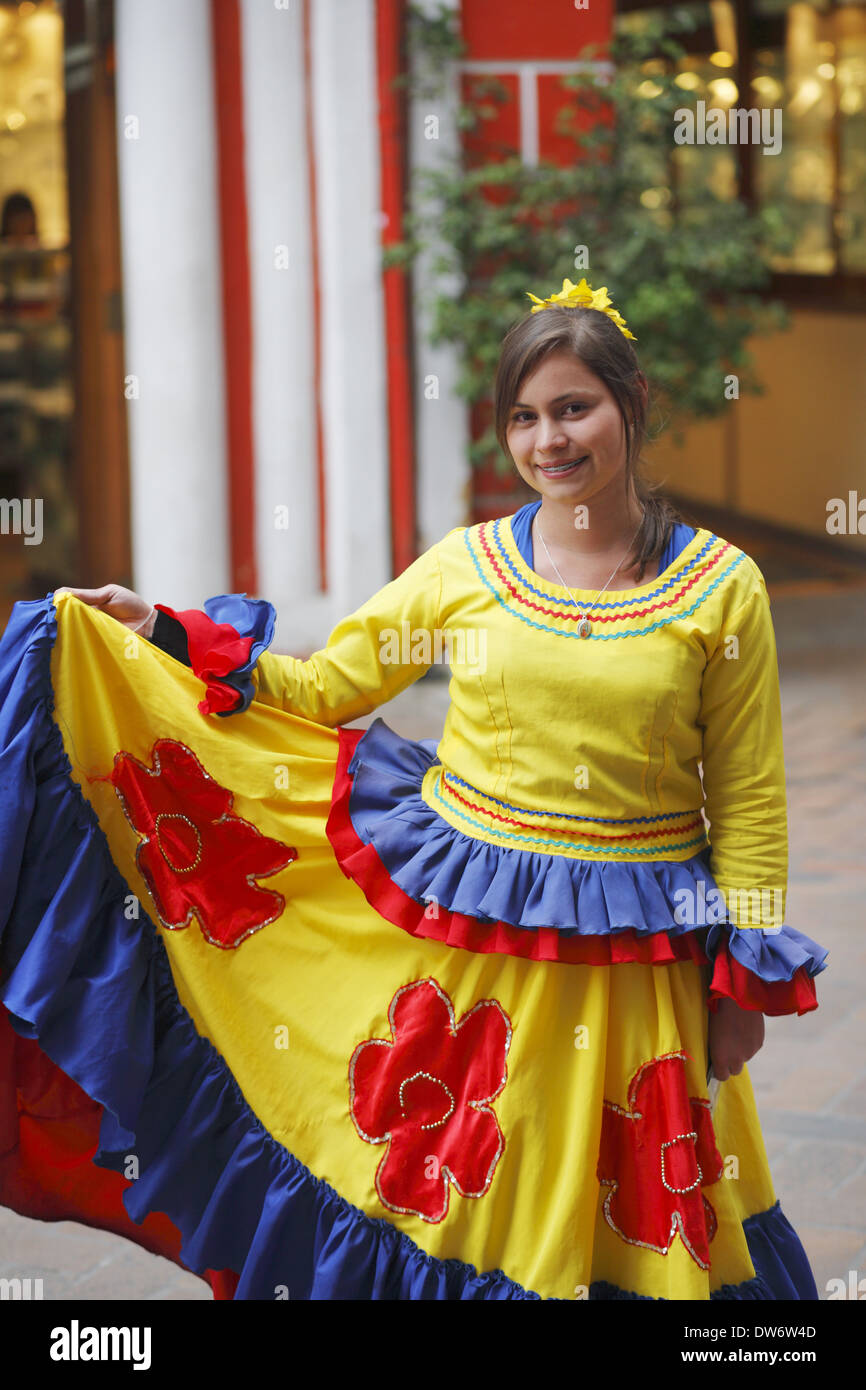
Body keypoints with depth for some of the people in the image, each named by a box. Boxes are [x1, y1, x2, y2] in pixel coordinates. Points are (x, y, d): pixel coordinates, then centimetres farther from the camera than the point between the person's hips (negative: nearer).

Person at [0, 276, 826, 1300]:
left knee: (626, 1222, 10)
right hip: (457, 937, 2)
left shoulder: (723, 586, -3)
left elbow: (749, 801, 1)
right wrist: (164, 635, 2)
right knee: (431, 1196, 10)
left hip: (630, 964, -1)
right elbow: (322, 687, 9)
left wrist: (746, 985, 0)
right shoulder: (468, 563, 1)